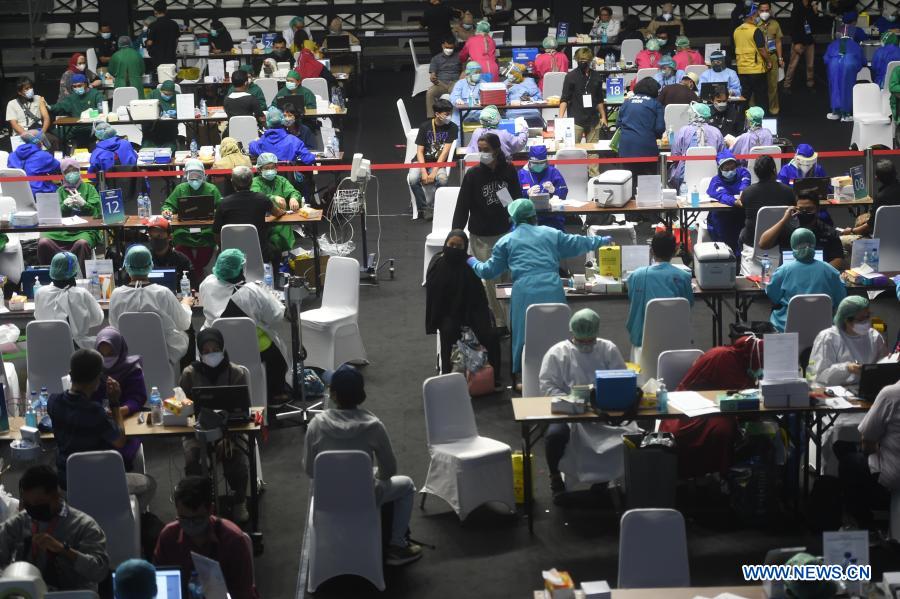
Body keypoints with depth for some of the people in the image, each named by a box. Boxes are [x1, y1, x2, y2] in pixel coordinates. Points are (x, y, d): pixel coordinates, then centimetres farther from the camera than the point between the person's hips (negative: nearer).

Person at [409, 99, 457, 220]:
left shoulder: (452, 128, -5)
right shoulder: (425, 126, -4)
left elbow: (445, 152, -11)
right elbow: (420, 151, -5)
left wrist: (434, 172, -20)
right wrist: (424, 172, -19)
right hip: (422, 161, 0)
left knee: (442, 179, -34)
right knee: (413, 179, -30)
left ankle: (436, 208, -11)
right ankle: (423, 208, -12)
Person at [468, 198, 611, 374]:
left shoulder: (505, 242, 13)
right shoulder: (551, 234, 17)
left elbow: (489, 271, 18)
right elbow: (576, 244, 27)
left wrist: (474, 263, 40)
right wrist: (600, 241, 44)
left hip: (525, 292, -1)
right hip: (552, 291, 2)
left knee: (525, 336, 4)